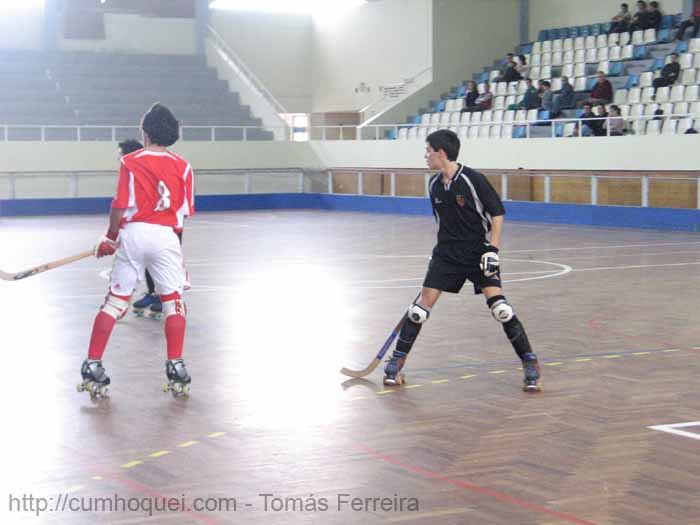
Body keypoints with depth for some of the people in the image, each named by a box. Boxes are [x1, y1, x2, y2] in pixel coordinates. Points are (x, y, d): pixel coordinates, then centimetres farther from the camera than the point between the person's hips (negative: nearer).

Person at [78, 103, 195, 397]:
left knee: (115, 300, 6)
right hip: (166, 236, 0)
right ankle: (176, 368, 4)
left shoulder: (130, 162, -2)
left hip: (133, 233, 0)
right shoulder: (183, 167, 3)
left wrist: (111, 237, 10)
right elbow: (185, 211, 3)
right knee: (173, 301, 9)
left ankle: (92, 366, 6)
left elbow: (120, 206, -3)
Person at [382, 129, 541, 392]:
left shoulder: (473, 180, -14)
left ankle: (530, 364, -4)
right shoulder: (434, 184, 4)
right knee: (423, 303, -3)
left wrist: (493, 249, -17)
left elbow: (497, 213, -10)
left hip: (478, 252, -5)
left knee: (499, 305, -15)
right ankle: (397, 361, 8)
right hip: (447, 253, 5)